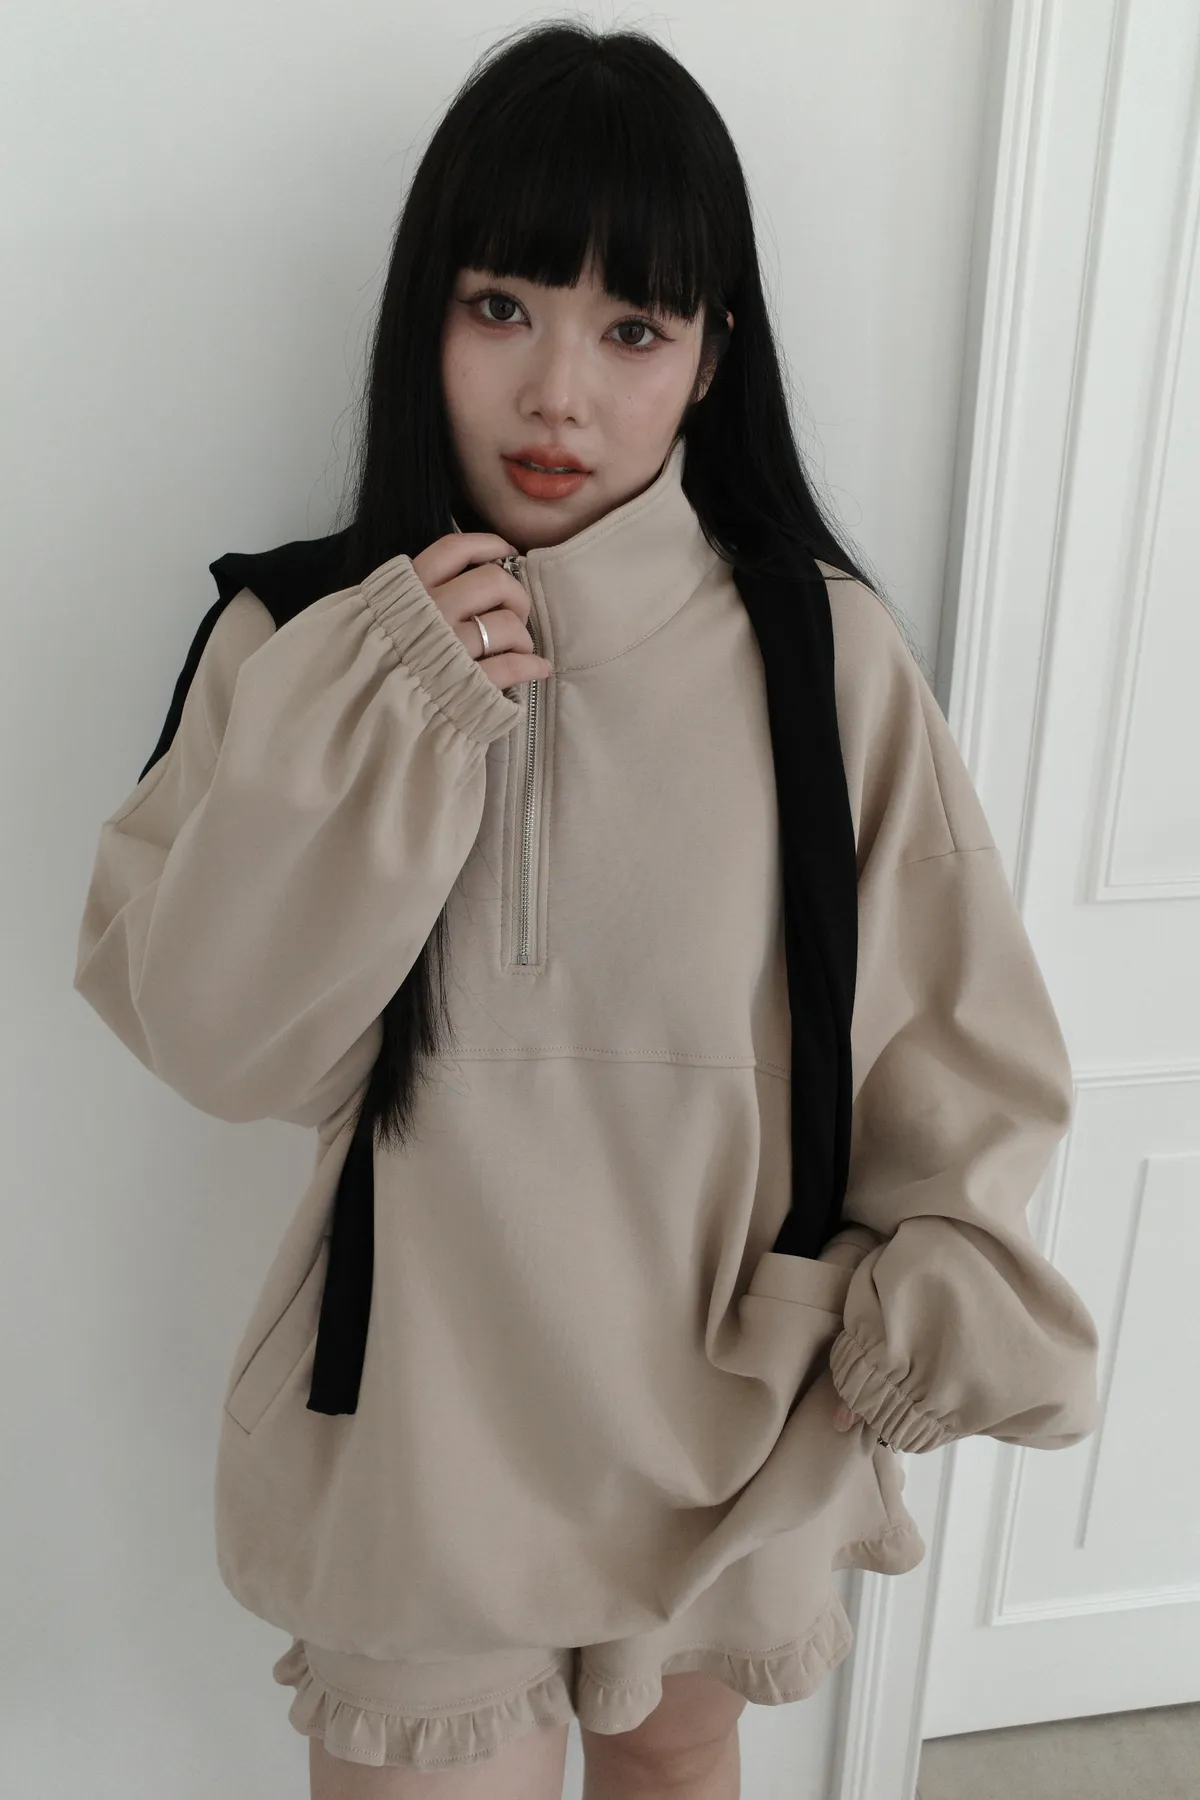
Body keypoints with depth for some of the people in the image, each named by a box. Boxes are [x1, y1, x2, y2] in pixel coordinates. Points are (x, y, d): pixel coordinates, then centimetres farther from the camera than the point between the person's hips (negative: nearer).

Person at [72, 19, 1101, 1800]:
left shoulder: (826, 653, -11)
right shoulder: (304, 640, -10)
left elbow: (956, 1027, -5)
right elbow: (207, 1037, -14)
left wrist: (943, 1285, -19)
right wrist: (370, 721, -24)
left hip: (728, 1396, 1)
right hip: (426, 1401, 0)